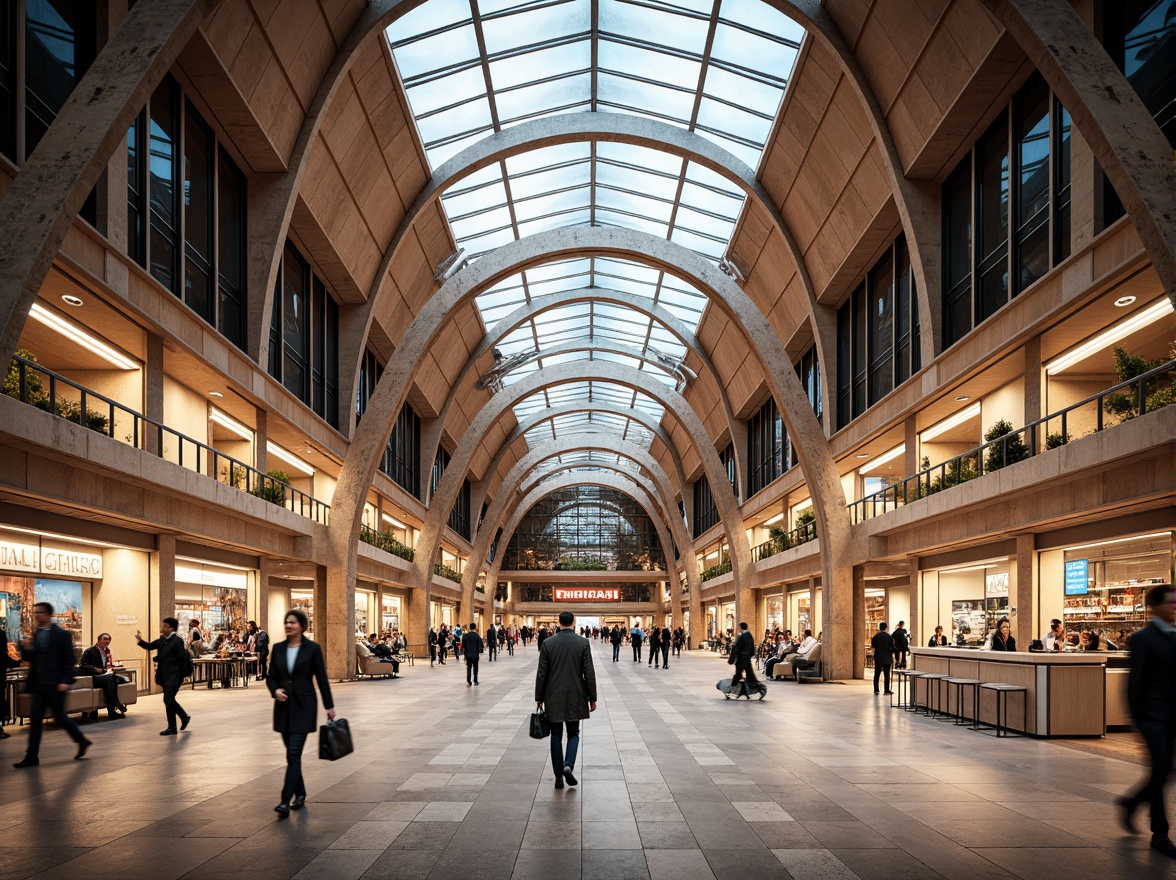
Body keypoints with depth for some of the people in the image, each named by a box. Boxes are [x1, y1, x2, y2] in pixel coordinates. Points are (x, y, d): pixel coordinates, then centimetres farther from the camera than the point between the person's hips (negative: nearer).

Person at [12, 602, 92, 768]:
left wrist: (65, 681, -18)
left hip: (54, 685, -6)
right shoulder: (34, 635, 12)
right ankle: (31, 757, 6)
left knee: (60, 717, 1)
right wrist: (25, 649, -8)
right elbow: (29, 659, 14)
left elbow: (70, 659, -10)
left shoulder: (61, 634, -7)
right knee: (35, 720, 3)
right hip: (38, 684, 6)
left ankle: (82, 742, 20)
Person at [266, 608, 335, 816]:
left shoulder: (313, 648, -6)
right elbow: (271, 677, 10)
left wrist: (329, 706, 0)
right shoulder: (278, 648, 5)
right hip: (283, 706, 5)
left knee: (294, 754, -12)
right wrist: (275, 690, -11)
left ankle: (285, 801, -13)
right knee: (291, 754, 12)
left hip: (303, 707, -5)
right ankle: (300, 793, 28)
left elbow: (322, 678, -2)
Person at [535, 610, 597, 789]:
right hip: (575, 697, 0)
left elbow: (541, 674, -3)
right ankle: (568, 765, -9)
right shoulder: (583, 643, -5)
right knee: (573, 733, 14)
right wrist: (592, 698, 3)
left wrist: (539, 698, 6)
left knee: (556, 736, 9)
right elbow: (589, 673, -5)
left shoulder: (548, 643, -5)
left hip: (554, 697, 0)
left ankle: (559, 777, 9)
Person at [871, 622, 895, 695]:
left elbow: (872, 646, 3)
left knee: (877, 675, 9)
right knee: (887, 675, 6)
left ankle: (876, 690, 6)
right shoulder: (889, 637, -6)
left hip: (878, 659, 0)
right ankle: (886, 690, 4)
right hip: (887, 659, 0)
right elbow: (893, 648, -3)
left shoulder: (876, 636, -6)